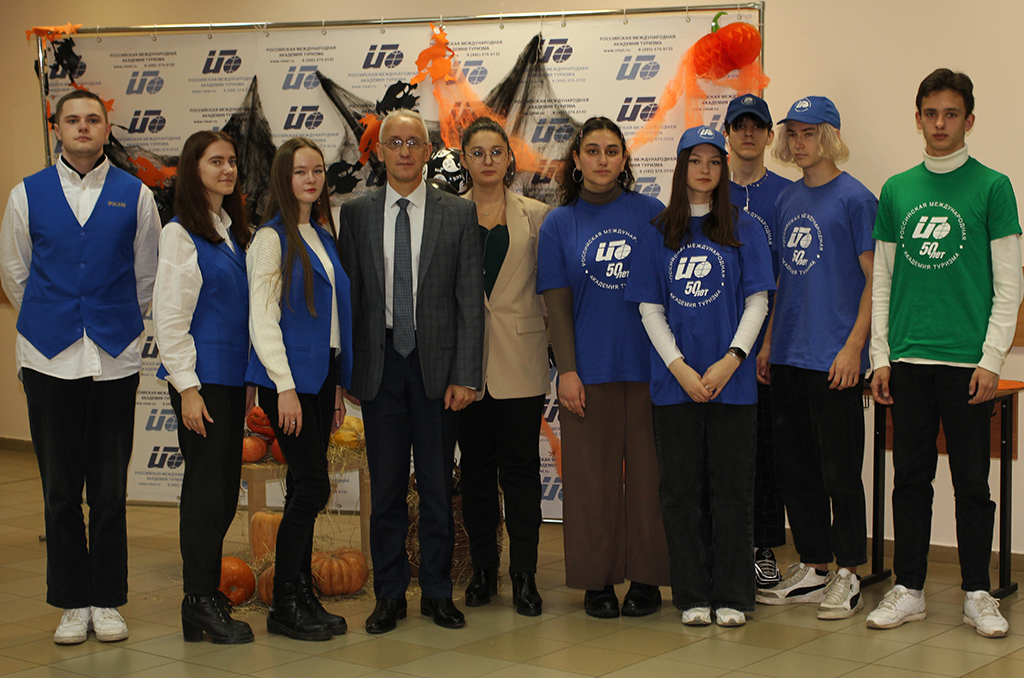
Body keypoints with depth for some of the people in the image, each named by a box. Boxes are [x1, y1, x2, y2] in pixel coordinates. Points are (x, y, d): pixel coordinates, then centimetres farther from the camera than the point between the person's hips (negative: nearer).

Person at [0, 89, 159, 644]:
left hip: (115, 358, 0)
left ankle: (107, 602, 14)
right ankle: (72, 603, 15)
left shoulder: (135, 195, 6)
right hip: (49, 358, 0)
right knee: (60, 489, 4)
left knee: (110, 490, 3)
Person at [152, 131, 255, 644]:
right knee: (207, 486, -4)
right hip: (201, 378, -7)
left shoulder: (235, 231, 14)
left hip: (233, 375, 7)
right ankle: (200, 602, 5)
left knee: (225, 489, 9)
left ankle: (204, 588, 20)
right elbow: (169, 318, -11)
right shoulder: (181, 234, -8)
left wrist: (251, 377, 14)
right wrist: (187, 388, -14)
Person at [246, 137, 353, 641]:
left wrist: (339, 383, 16)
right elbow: (262, 317, -12)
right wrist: (284, 386, -17)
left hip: (321, 376, 7)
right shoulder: (272, 237, -7)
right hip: (288, 377, -7)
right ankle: (285, 606, 2)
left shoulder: (323, 237, 15)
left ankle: (302, 596, 16)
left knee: (305, 489, 9)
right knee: (312, 486, -8)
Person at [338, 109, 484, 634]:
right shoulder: (356, 213, 6)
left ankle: (437, 593, 17)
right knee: (386, 486, 5)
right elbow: (349, 295, 6)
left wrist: (465, 375, -7)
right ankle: (389, 594, 16)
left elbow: (471, 300, -1)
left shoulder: (459, 214, 2)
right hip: (379, 362, 1)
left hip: (436, 363, -1)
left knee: (437, 485, 6)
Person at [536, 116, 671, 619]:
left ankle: (646, 578, 14)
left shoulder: (650, 213, 6)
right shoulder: (559, 224, 6)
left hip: (648, 365, 0)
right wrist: (566, 369, -5)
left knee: (648, 472, 3)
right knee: (593, 477, 4)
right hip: (590, 369, 0)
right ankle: (597, 581, 14)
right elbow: (557, 303, 3)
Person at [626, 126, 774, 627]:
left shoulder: (744, 229, 5)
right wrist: (680, 368, -7)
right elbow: (650, 309, 4)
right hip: (675, 381, 1)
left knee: (731, 487, 2)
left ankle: (732, 596, 11)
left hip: (732, 379, -1)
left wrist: (730, 360, -11)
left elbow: (757, 302, 1)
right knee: (682, 488, 4)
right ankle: (693, 595, 13)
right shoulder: (657, 234, 8)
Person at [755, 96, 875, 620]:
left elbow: (875, 279, -8)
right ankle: (812, 568, 23)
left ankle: (847, 575, 11)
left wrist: (853, 347, -15)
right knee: (794, 467, 11)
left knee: (839, 470, 0)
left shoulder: (854, 198, -6)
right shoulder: (787, 199, 13)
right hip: (788, 357, 7)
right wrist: (767, 342, 14)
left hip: (834, 359, -7)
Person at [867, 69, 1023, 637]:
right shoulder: (896, 190, 10)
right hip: (908, 358, 3)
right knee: (910, 478, 8)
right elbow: (881, 280, 12)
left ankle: (977, 594, 15)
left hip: (967, 361, -3)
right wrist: (880, 356, 5)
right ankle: (908, 589, 18)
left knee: (972, 482, 4)